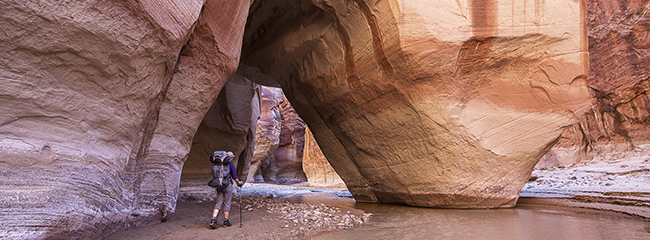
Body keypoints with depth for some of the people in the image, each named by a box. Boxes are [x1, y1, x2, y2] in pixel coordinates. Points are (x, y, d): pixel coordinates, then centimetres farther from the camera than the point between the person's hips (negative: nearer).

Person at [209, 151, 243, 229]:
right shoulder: (231, 165, -8)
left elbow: (213, 174, 13)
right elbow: (234, 177, -8)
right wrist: (239, 182, 9)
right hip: (228, 186, -5)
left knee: (218, 203, 6)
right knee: (227, 203, 5)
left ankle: (213, 220, -7)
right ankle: (226, 221, 13)